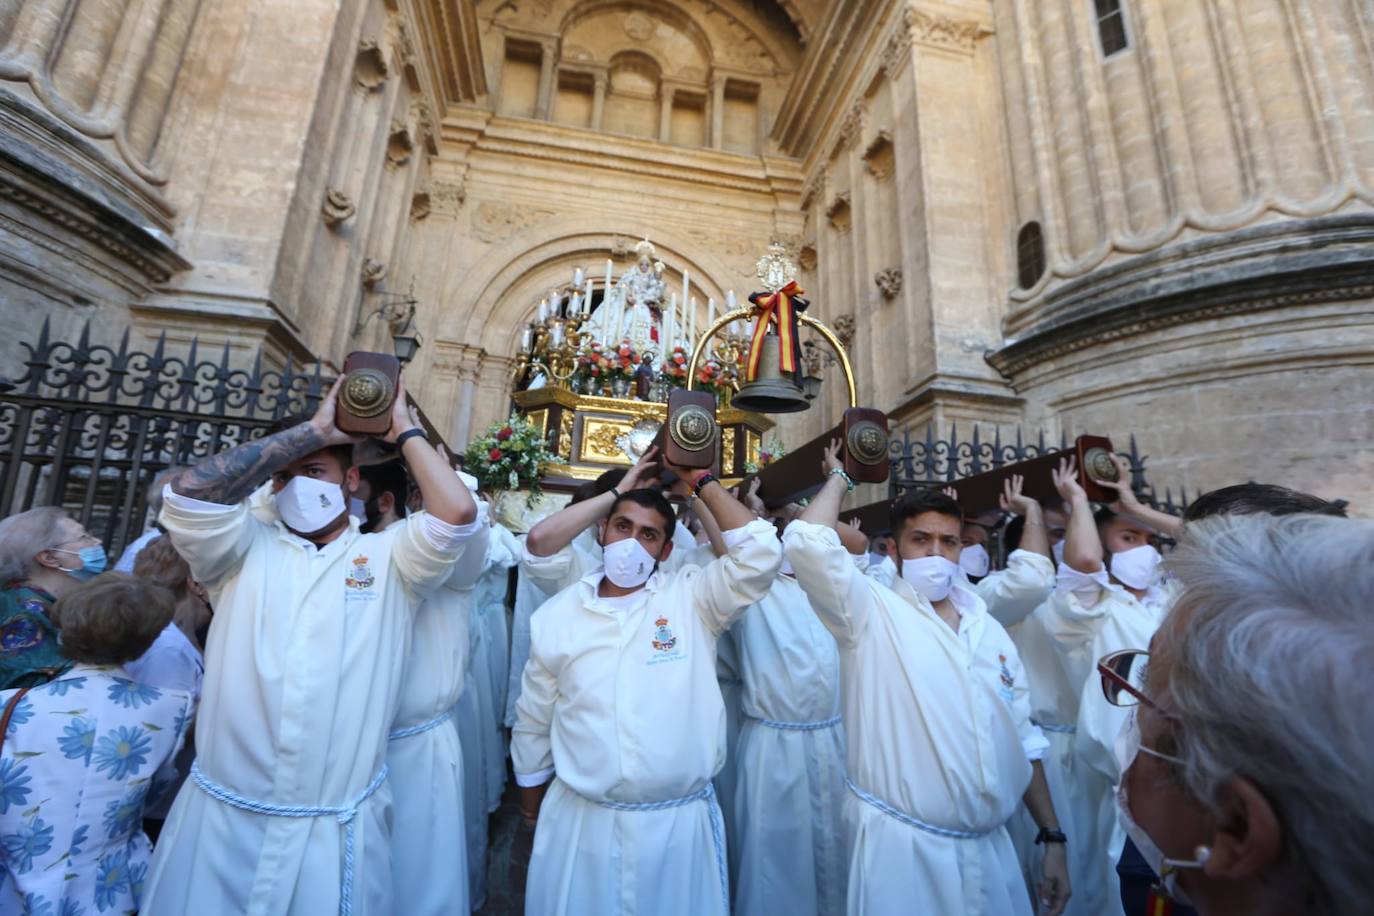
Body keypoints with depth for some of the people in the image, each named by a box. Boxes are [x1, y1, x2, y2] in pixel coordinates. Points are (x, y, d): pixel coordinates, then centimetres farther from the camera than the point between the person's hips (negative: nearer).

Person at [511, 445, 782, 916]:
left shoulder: (692, 597, -9)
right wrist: (531, 795, 17)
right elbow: (533, 721, 8)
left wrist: (700, 482, -16)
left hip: (680, 822, -1)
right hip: (578, 820, 2)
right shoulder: (557, 613, -3)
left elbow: (760, 554, -22)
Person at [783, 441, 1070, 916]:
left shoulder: (990, 630, 7)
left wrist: (1052, 836, 10)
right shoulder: (872, 613, -12)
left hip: (990, 847, 6)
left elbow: (1022, 739, 13)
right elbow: (806, 541, -28)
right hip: (901, 846, -5)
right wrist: (838, 478, -12)